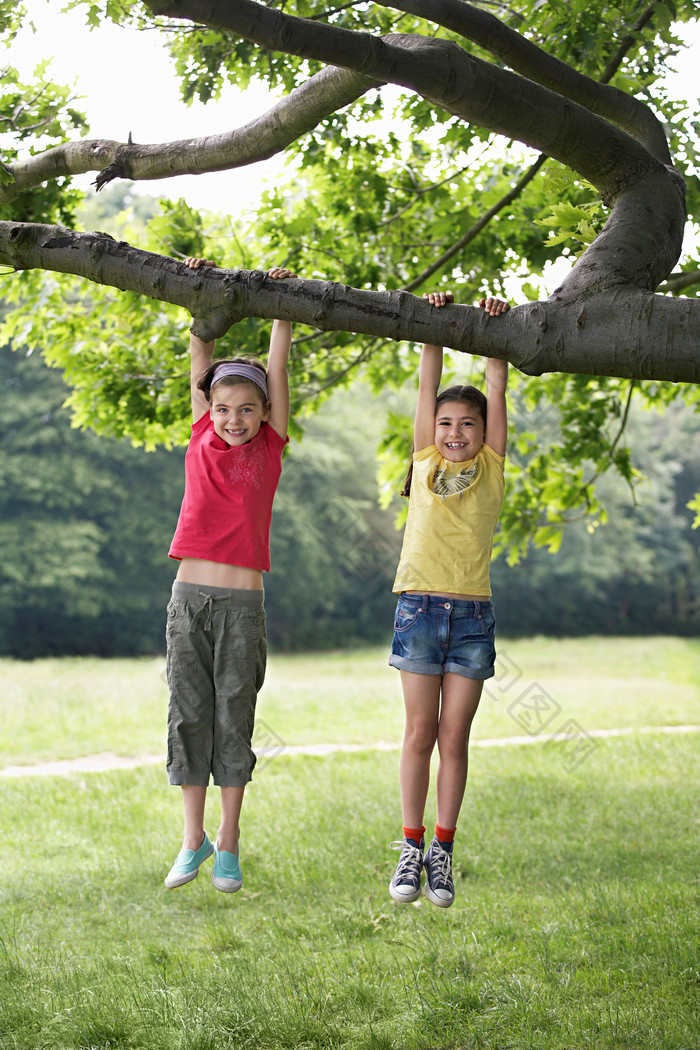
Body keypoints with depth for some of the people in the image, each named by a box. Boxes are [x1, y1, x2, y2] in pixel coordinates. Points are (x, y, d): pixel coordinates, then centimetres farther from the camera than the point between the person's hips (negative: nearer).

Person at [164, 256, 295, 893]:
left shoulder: (270, 447, 3)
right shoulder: (202, 439, 7)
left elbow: (277, 368, 1)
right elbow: (202, 361, 6)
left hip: (244, 604, -1)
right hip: (190, 596, 1)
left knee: (235, 720, 3)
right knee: (189, 717, 4)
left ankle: (228, 846, 13)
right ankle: (194, 841, 15)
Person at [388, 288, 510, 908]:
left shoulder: (491, 466, 8)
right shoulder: (426, 460, 9)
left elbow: (497, 387, 5)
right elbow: (428, 387, 7)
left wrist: (494, 328, 0)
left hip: (473, 612, 0)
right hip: (420, 606, 0)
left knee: (455, 738, 2)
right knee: (420, 734, 2)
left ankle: (443, 851, 9)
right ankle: (413, 848, 8)